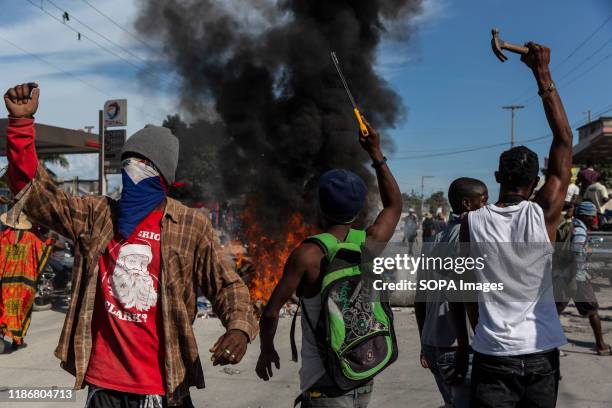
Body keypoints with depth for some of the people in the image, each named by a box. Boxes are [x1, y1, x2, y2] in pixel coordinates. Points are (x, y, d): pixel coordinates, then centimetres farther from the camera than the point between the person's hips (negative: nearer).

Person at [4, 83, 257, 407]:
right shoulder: (96, 215, 4)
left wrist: (239, 327, -24)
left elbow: (227, 285, -4)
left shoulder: (191, 226, -5)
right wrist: (21, 122, -8)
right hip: (102, 382, 3)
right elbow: (35, 191, 1)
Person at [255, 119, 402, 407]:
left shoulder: (308, 254, -16)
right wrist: (377, 156, 17)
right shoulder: (370, 244, -2)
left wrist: (267, 350, 5)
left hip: (324, 380, -5)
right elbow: (394, 205, 18)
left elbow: (271, 312, -13)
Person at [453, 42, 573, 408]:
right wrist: (543, 75, 2)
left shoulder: (472, 223, -8)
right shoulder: (545, 215, -10)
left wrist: (463, 343, 13)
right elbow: (564, 140, -2)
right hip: (541, 356, 1)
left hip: (493, 358, -1)